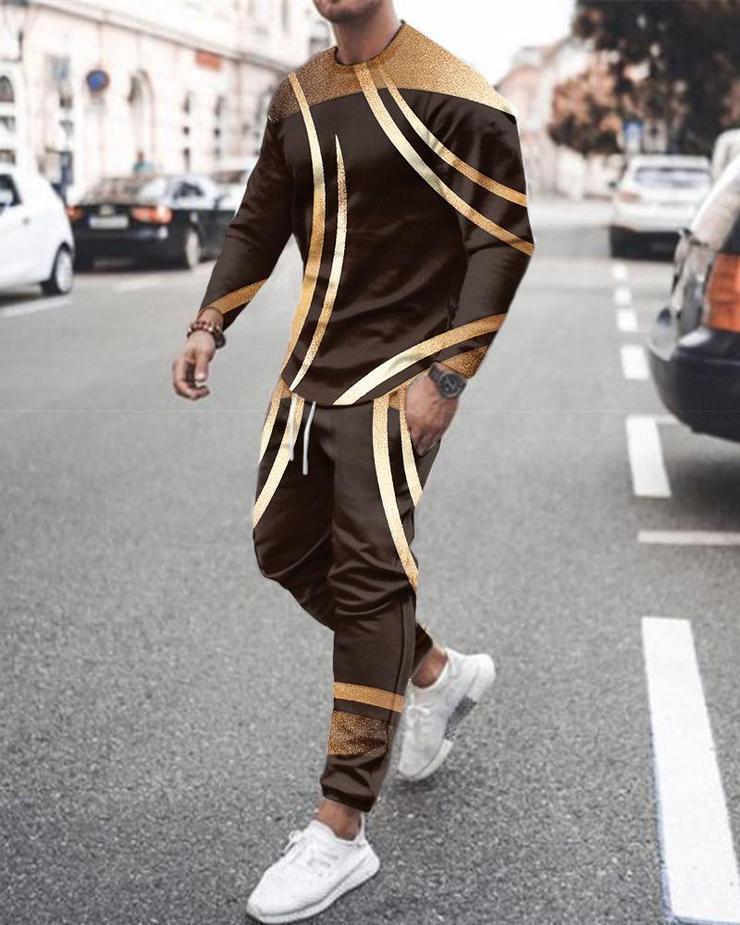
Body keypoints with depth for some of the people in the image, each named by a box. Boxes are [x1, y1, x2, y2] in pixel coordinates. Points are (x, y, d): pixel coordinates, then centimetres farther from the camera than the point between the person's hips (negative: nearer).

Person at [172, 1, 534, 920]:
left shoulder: (451, 97, -11)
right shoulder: (297, 98, 10)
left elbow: (504, 240, -13)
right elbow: (259, 222, 17)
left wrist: (446, 374, -19)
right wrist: (209, 324, 5)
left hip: (398, 376, -8)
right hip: (311, 366, 8)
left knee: (366, 578, -10)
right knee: (287, 548, 11)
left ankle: (340, 832, -3)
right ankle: (438, 672, 34)